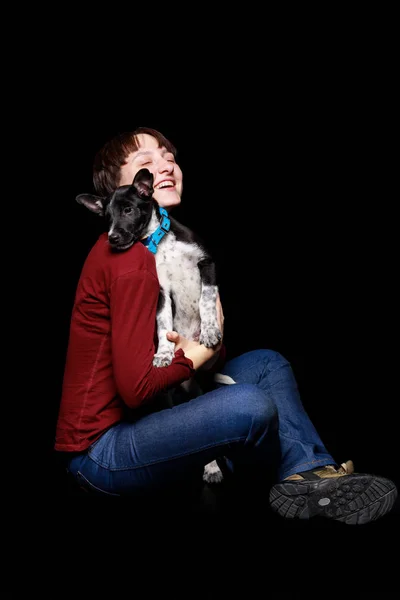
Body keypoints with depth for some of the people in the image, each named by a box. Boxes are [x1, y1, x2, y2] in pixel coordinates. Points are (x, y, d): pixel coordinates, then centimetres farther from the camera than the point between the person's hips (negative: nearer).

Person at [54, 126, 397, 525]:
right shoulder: (131, 260, -21)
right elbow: (135, 386, -27)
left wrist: (210, 346, -11)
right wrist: (192, 361, -9)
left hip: (134, 420, 10)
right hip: (99, 452, -10)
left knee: (267, 364, 12)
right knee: (252, 405, -29)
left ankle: (313, 473, -1)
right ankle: (298, 478, 4)